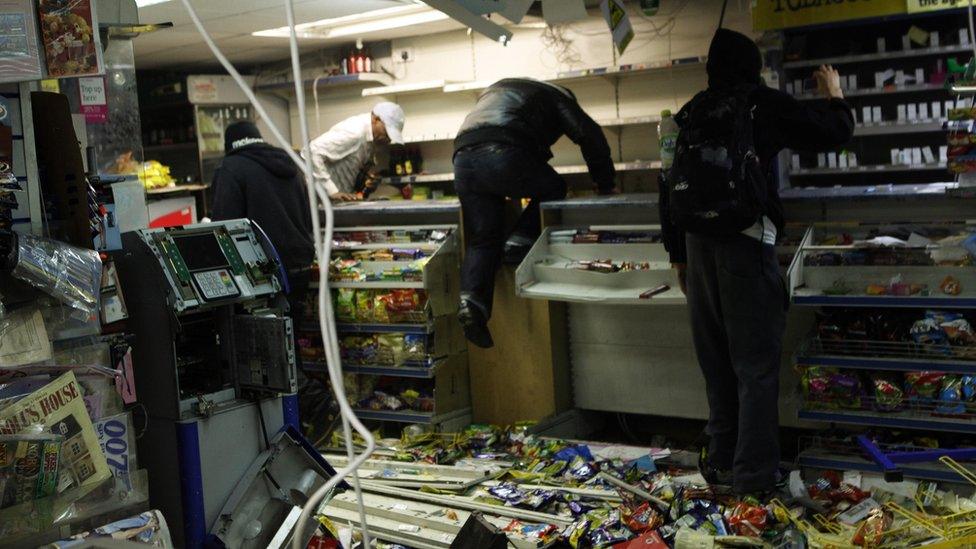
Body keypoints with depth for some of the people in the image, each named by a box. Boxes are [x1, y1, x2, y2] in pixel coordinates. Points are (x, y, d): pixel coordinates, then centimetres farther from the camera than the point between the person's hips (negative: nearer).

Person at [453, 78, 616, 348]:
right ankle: (520, 240, 2)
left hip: (462, 158, 5)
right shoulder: (557, 96, 24)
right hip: (504, 156, -5)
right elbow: (590, 136, 14)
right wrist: (606, 186, 23)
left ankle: (471, 298, -11)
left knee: (481, 240, 10)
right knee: (553, 189, 21)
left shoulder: (497, 89, 41)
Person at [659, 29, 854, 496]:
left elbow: (671, 189, 16)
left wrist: (678, 254, 21)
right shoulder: (764, 103, 1)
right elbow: (834, 133, 6)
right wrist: (834, 95, 26)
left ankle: (721, 460, 20)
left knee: (716, 358, 14)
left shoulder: (693, 114, 16)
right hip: (746, 238, -5)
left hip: (698, 241, 5)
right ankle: (754, 474, -3)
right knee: (756, 363, -2)